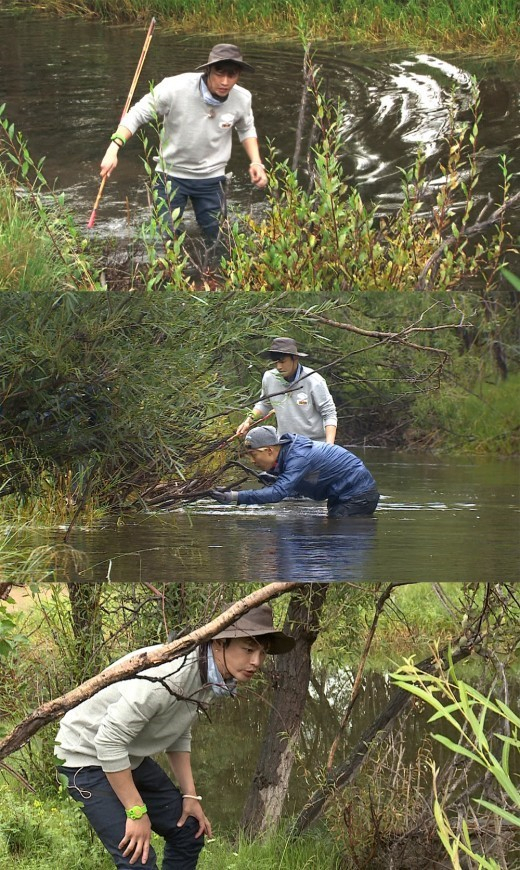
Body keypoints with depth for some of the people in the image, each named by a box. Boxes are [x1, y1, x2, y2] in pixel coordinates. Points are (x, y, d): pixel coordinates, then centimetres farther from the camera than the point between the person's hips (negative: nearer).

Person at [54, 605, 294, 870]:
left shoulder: (209, 678, -5)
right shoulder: (170, 676, -33)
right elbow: (109, 741, -31)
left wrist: (190, 795, 6)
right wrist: (136, 813, -25)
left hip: (129, 757, 10)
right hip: (89, 757, -10)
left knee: (189, 832, 13)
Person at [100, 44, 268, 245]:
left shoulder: (242, 99, -12)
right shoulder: (175, 88, -25)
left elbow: (246, 129, 11)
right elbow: (137, 115, -15)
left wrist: (256, 162, -3)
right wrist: (114, 148, -26)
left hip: (211, 178, 3)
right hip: (171, 175, -3)